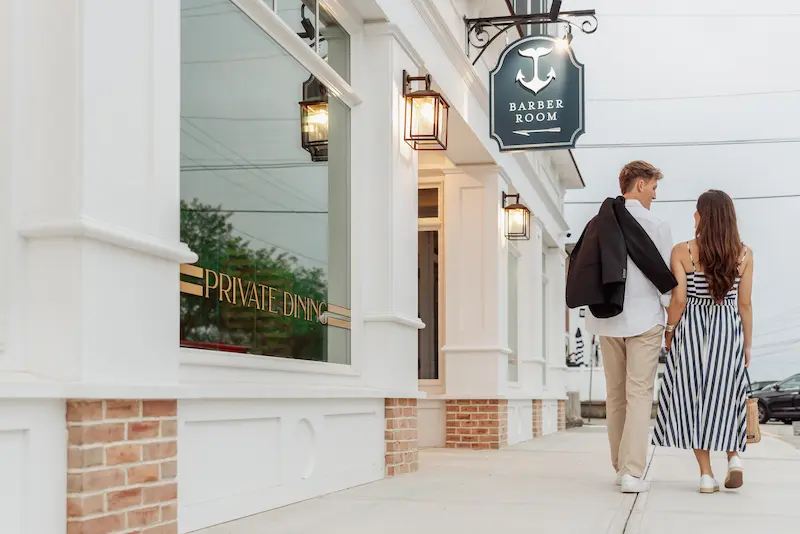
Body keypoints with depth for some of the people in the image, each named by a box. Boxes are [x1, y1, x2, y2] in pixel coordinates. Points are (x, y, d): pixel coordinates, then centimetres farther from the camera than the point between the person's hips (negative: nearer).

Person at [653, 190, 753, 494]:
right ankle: (734, 456, -3)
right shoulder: (744, 254, -1)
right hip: (729, 330, 1)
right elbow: (745, 304, 1)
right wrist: (747, 344, 10)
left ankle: (706, 474, 3)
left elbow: (679, 299, -9)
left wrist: (669, 333, 3)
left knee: (693, 397, 5)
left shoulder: (682, 252, -7)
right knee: (725, 395, 15)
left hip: (691, 329, -1)